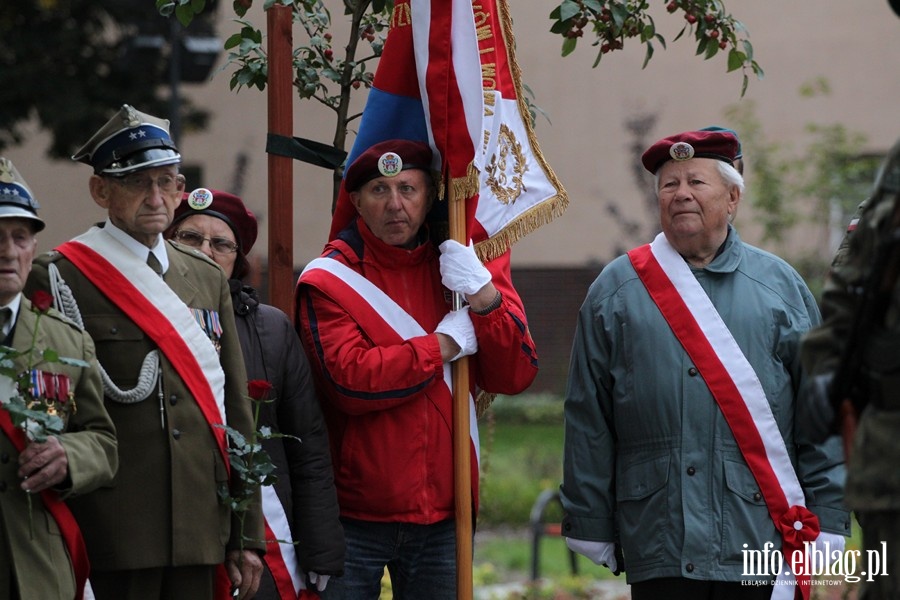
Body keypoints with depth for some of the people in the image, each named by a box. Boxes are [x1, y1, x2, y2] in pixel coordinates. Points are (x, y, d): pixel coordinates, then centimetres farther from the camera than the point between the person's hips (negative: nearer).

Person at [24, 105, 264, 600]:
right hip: (112, 537, -5)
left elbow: (236, 411, 16)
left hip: (201, 535, 5)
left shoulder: (208, 279, 16)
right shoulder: (59, 278, -3)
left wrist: (247, 536, 12)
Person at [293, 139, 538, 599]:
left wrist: (484, 297, -15)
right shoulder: (328, 280, -3)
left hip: (441, 519, 3)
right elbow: (350, 379, -18)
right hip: (353, 520, -3)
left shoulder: (466, 264, 9)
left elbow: (516, 375, 1)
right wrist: (445, 343, -10)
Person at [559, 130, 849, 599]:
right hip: (658, 539, 0)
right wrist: (590, 525, 4)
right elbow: (587, 420, 8)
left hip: (761, 535, 1)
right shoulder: (615, 291, 9)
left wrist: (825, 520, 3)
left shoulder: (780, 285, 11)